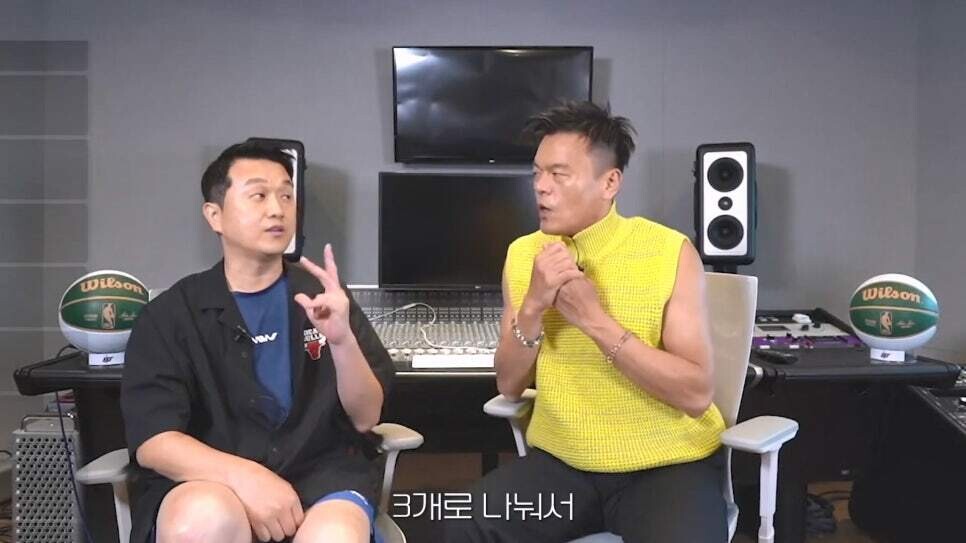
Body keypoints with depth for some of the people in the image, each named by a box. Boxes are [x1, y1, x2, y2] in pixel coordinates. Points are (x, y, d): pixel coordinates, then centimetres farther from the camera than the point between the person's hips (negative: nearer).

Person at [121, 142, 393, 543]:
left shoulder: (321, 298, 8)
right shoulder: (170, 312, 4)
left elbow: (365, 417, 2)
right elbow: (152, 442, -5)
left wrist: (342, 341, -17)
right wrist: (243, 476, -23)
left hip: (320, 472, 0)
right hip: (209, 480, 0)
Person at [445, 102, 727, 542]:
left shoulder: (670, 252, -11)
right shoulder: (523, 254, 1)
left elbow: (696, 394, -16)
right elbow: (509, 386, 0)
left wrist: (594, 319, -23)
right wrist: (533, 307, -17)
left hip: (666, 464, -2)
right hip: (562, 462, 3)